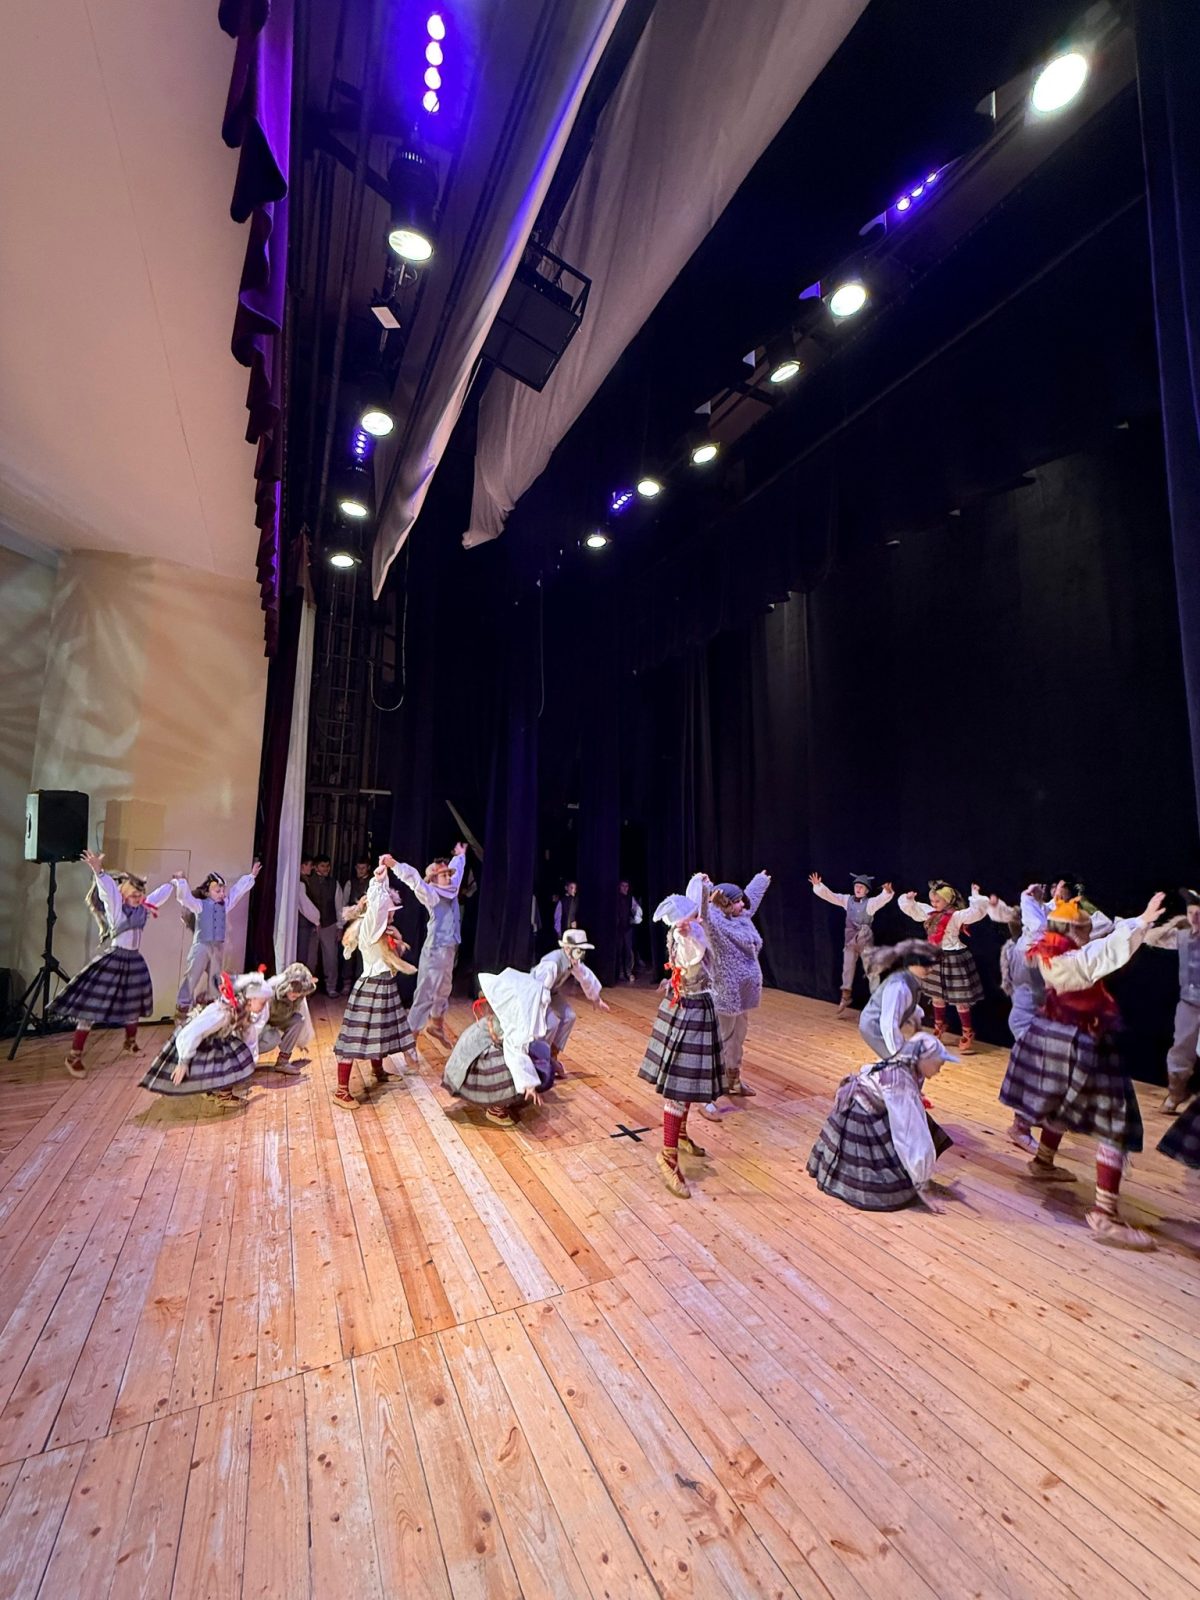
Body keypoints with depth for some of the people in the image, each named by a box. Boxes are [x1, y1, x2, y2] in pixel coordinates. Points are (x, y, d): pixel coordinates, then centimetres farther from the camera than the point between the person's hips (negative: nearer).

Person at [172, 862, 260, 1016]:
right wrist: (180, 881, -29)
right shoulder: (199, 905, -5)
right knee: (192, 978, -2)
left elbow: (238, 890, 15)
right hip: (201, 946, -5)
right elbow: (185, 897, -17)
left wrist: (251, 876, 19)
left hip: (218, 947, 6)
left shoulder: (225, 904, 9)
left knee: (215, 979, 15)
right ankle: (182, 1007, 8)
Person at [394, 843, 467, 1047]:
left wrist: (460, 856, 43)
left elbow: (456, 871, 28)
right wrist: (395, 866, -39)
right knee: (426, 994, -4)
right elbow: (414, 879, -26)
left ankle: (436, 1025, 43)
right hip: (435, 951, -8)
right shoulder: (431, 895, -11)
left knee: (443, 992, 23)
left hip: (449, 950, 8)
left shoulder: (451, 891, 9)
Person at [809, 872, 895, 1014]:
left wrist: (887, 892, -50)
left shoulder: (871, 902, -9)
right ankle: (845, 999, 21)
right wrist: (818, 885, -16)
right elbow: (830, 895, -2)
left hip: (865, 940, -4)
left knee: (871, 971, 4)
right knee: (847, 969, 10)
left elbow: (881, 899, -29)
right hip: (850, 939, 4)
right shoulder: (847, 900, 3)